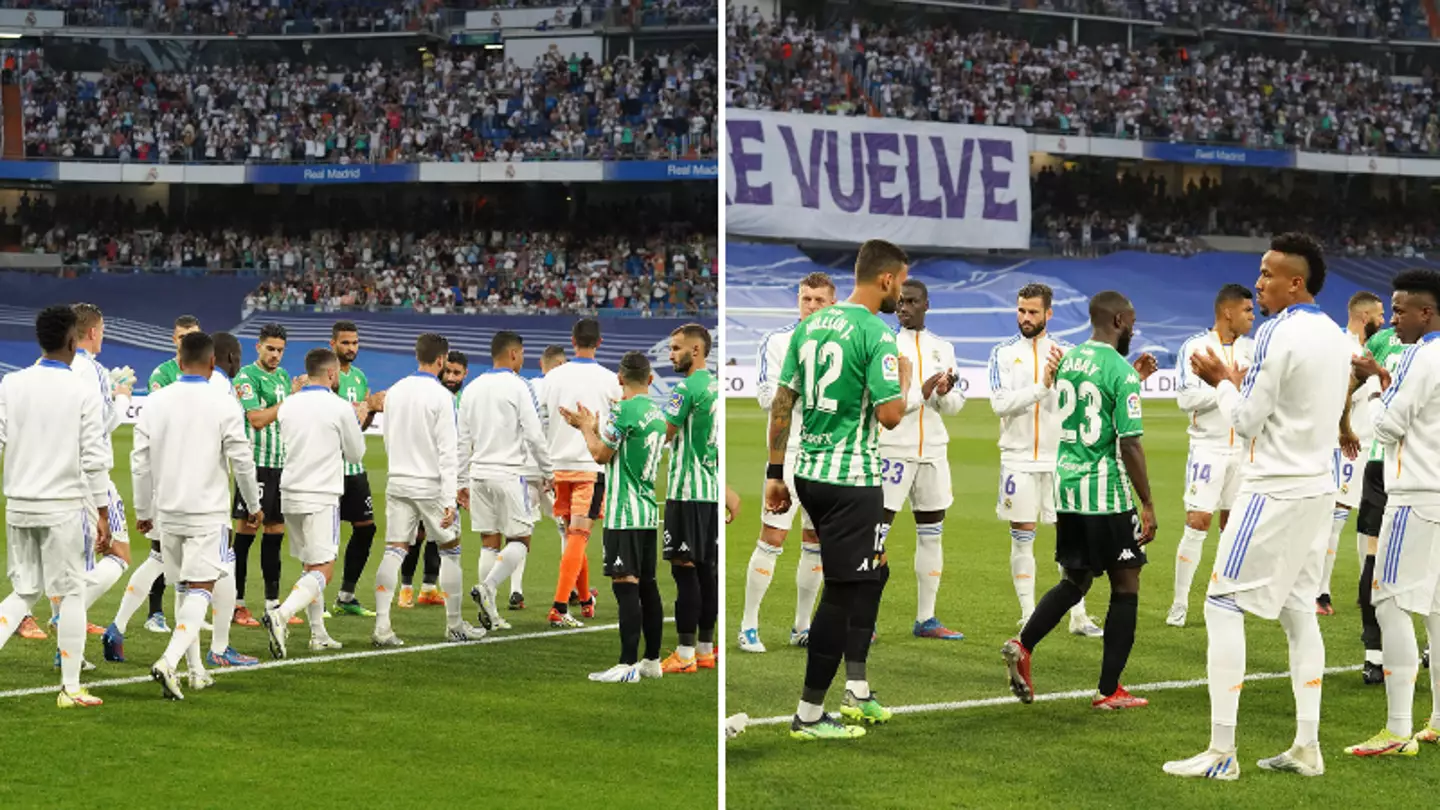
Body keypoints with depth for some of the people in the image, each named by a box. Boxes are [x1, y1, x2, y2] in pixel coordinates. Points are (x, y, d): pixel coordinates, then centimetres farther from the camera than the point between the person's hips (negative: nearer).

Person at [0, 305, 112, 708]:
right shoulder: (83, 391, -8)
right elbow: (94, 458, -8)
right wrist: (102, 513, -2)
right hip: (64, 505, -4)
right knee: (72, 592, 5)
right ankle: (71, 688, 8)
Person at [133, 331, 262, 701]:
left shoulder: (155, 402, 1)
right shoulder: (224, 405, -10)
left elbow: (140, 460, 4)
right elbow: (242, 460, -6)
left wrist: (143, 510, 15)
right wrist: (254, 506, 9)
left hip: (168, 512, 4)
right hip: (207, 513, -4)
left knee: (183, 590, 17)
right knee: (199, 590, -5)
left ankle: (196, 670, 21)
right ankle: (169, 661, -24)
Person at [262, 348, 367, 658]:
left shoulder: (288, 406, 6)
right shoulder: (340, 408, -9)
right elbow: (355, 454, 3)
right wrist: (359, 421, 22)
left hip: (290, 494, 6)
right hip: (322, 496, -6)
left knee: (310, 567, 17)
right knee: (323, 571, -7)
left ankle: (318, 634, 18)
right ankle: (281, 615, -29)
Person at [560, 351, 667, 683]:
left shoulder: (623, 410, -13)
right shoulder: (657, 415, 12)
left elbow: (601, 454, -8)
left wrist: (586, 427, 8)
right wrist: (591, 427, 23)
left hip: (624, 514, -8)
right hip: (649, 512, 8)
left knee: (626, 586, -10)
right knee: (647, 585, 11)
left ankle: (628, 665, -13)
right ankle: (652, 660, 16)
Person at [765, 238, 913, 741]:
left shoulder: (811, 324, 9)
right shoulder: (876, 333, -14)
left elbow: (782, 402, 10)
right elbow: (890, 415, -19)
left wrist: (775, 473, 14)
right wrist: (905, 379, 1)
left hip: (810, 474, 8)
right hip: (852, 480, -8)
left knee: (871, 573, 22)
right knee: (842, 592, 0)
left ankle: (856, 691, 23)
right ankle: (808, 715, 4)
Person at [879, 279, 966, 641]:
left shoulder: (942, 348, 10)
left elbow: (955, 406, 9)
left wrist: (945, 393, -12)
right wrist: (922, 393, -18)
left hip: (933, 451, 5)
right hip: (892, 448, -5)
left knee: (931, 535, 8)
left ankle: (925, 620, 15)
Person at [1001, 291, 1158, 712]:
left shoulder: (1066, 360, 8)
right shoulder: (1122, 372, -14)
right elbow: (1129, 444, -16)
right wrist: (1146, 504, -11)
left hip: (1066, 487, 7)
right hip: (1106, 492, -7)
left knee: (1075, 581, 19)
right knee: (1125, 586, 5)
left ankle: (1023, 645, -1)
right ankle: (1109, 690, 6)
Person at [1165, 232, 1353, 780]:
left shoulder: (1278, 334, -17)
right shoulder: (1335, 336, 10)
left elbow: (1248, 421, -13)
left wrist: (1222, 381, 3)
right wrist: (1240, 380, 17)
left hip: (1277, 488, -9)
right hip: (1318, 484, 9)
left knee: (1223, 604, -5)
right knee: (1298, 610, 14)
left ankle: (1221, 753, -7)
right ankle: (1306, 748, 13)